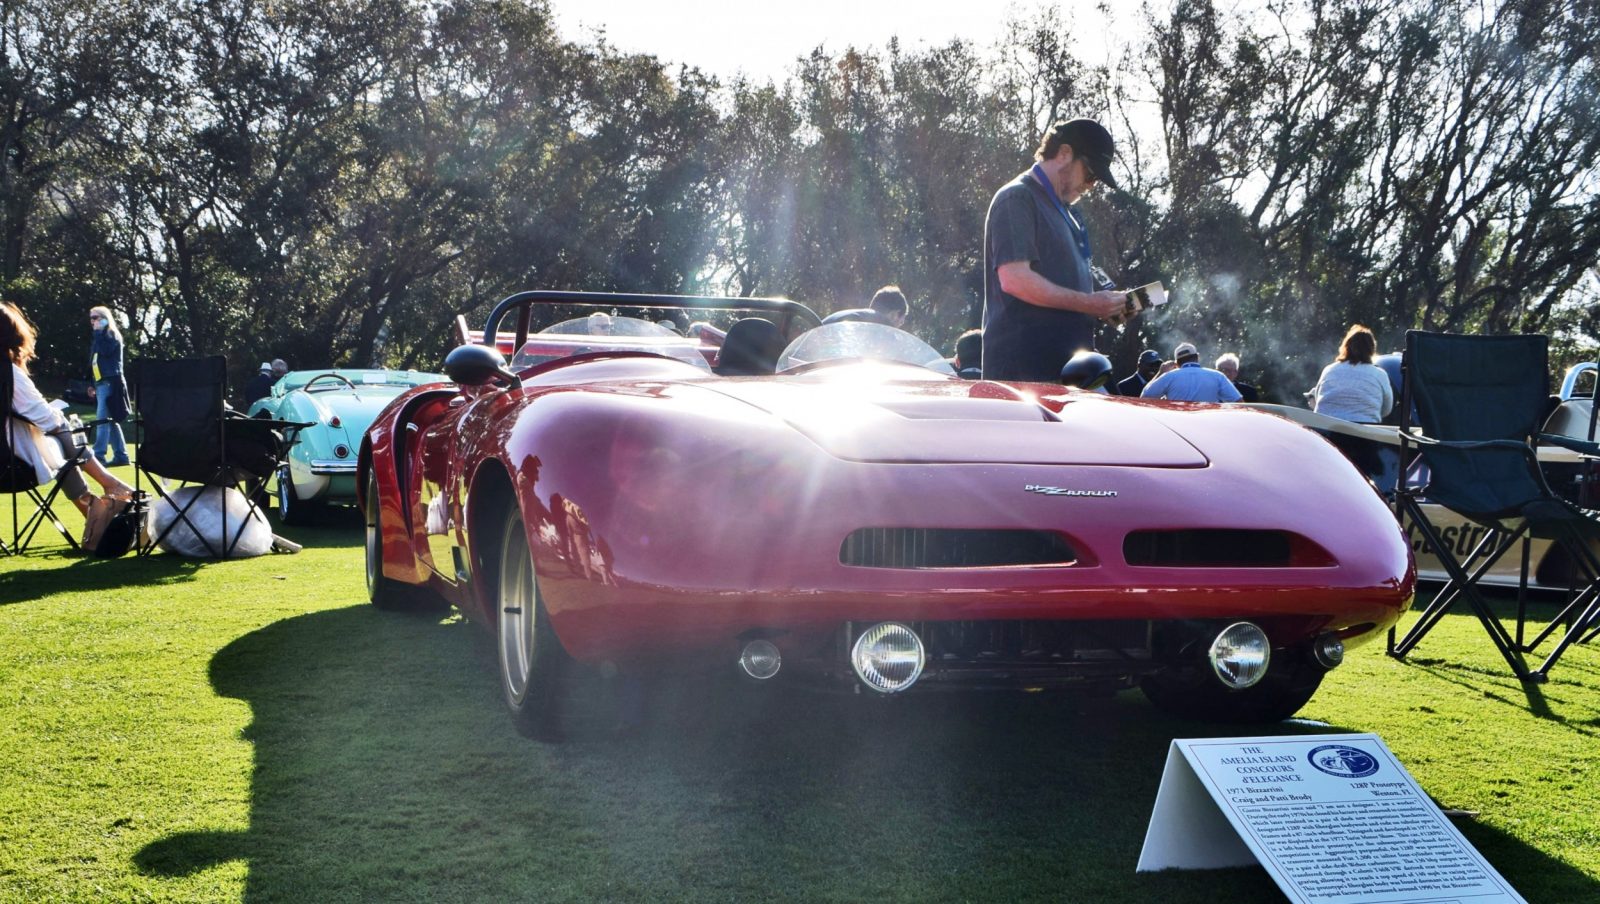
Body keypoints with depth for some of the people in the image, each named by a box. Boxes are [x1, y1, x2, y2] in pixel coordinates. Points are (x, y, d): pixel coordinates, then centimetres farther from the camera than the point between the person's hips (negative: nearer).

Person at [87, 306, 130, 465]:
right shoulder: (99, 336, 22)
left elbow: (105, 351, -23)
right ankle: (121, 455, 10)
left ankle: (98, 455, -20)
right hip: (101, 383, 9)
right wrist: (92, 384, 19)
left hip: (110, 382, -9)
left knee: (103, 419, -15)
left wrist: (98, 332, -12)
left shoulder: (112, 335, -4)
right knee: (111, 420, 8)